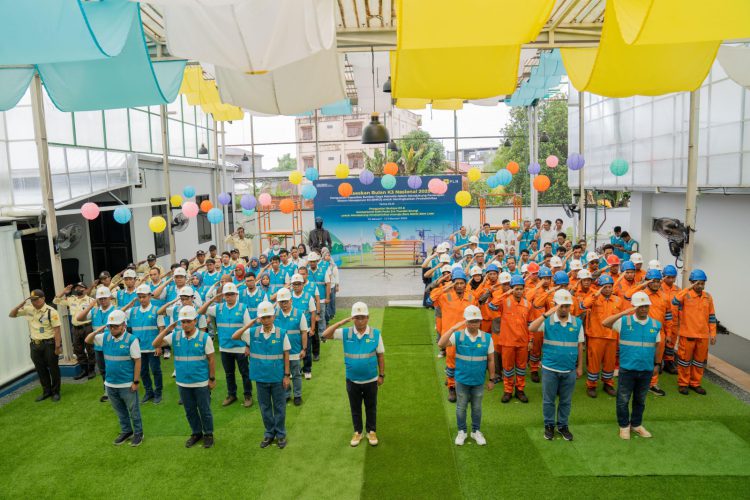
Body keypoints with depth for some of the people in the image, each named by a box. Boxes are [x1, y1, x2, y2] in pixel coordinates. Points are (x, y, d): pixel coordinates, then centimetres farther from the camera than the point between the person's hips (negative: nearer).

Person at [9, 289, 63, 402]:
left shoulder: (51, 311, -15)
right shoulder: (28, 309, 3)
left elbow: (57, 330, -17)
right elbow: (12, 314, 12)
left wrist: (58, 346, -21)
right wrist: (20, 305, -6)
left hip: (49, 343, -6)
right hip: (35, 344, 6)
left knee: (53, 368, 5)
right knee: (40, 369, 14)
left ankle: (55, 392, 18)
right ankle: (46, 392, 28)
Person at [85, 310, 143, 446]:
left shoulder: (132, 340, -17)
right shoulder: (105, 337, -1)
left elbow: (137, 361, -14)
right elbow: (87, 340, 10)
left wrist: (136, 382, -14)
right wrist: (96, 331, -10)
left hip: (128, 384, -5)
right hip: (110, 384, 6)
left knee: (133, 411, 10)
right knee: (120, 411, 21)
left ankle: (138, 433, 26)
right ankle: (126, 431, 38)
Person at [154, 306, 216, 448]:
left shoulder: (204, 337, -11)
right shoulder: (175, 336, -3)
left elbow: (211, 359, -6)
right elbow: (155, 344, -8)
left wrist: (212, 379, -5)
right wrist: (167, 329, -14)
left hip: (201, 383, -3)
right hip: (183, 383, 3)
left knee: (204, 410, 10)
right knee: (190, 410, 17)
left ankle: (208, 434, 29)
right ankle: (196, 433, 36)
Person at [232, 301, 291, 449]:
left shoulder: (281, 333, -10)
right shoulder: (253, 333, -4)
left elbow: (286, 355, -5)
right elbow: (234, 337, -6)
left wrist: (287, 375, -5)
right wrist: (249, 324, -12)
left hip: (278, 378, -2)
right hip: (261, 377, 2)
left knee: (279, 407, 10)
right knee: (265, 407, 15)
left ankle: (280, 434, 27)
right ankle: (269, 433, 32)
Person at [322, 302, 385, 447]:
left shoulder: (375, 334, -10)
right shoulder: (345, 333, -9)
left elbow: (381, 355, -2)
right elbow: (325, 335, -18)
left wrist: (382, 375, 1)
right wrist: (341, 322, -23)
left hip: (371, 380, -1)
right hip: (352, 380, 1)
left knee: (371, 407, 17)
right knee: (355, 408, 17)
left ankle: (371, 431, 36)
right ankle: (357, 432, 37)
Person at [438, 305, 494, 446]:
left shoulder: (487, 337, -8)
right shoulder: (458, 335, -12)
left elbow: (490, 360, 0)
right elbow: (441, 344, -28)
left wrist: (491, 379, 4)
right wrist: (453, 328, -33)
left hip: (479, 381, 1)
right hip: (462, 380, -1)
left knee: (477, 408, 18)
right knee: (461, 407, 15)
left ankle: (476, 431, 37)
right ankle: (461, 432, 34)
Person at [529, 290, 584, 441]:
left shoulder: (577, 322, -1)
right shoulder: (547, 320, -8)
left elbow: (580, 346, 6)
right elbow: (531, 328, -27)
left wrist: (580, 367, 8)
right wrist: (547, 313, -33)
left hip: (569, 370, 2)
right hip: (550, 369, -2)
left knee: (566, 401, 15)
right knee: (548, 400, 11)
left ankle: (563, 425, 33)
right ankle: (549, 425, 29)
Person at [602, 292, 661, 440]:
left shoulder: (655, 325, 4)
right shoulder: (624, 321, -9)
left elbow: (656, 347, 13)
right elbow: (604, 323, -24)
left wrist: (657, 364, 14)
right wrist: (624, 313, -26)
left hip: (647, 370, 3)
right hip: (627, 369, -3)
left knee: (640, 400, 18)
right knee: (623, 400, 8)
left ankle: (636, 424, 35)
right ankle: (624, 425, 25)